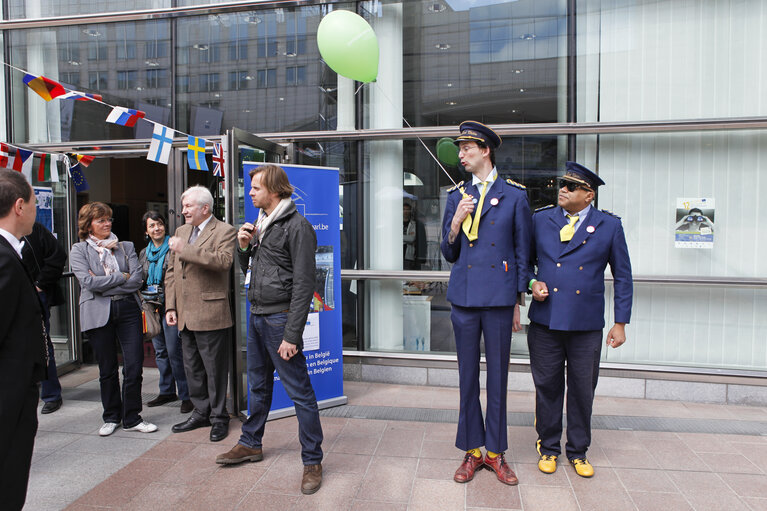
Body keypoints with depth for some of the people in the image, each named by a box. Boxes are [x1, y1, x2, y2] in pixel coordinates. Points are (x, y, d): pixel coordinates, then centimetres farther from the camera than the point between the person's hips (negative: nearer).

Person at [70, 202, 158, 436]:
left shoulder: (126, 247, 10)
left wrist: (104, 284, -9)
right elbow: (88, 281, -11)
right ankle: (111, 417, 27)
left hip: (128, 309, 1)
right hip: (98, 314, -1)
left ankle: (132, 418, 13)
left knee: (134, 366, -2)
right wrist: (122, 277, -7)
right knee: (107, 370, 10)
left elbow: (137, 279, -3)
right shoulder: (78, 250, 5)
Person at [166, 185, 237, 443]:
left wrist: (185, 249, -24)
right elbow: (171, 271, 17)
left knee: (215, 369, 2)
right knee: (192, 369, 17)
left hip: (210, 314, -7)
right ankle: (201, 412, 32)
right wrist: (170, 306, 10)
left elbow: (224, 261, -26)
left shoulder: (224, 231, -7)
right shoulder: (181, 231, 16)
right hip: (185, 315, 8)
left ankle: (219, 418, 17)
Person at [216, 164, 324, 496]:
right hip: (256, 316, 9)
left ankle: (312, 461, 12)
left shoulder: (297, 226, -13)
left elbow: (303, 284, -18)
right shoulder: (260, 224, 13)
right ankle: (251, 444, 38)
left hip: (280, 318, -8)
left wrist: (291, 335, -20)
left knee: (299, 392, -1)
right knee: (258, 385, 21)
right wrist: (243, 246, 0)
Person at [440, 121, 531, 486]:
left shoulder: (515, 195, 3)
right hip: (464, 297, 2)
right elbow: (449, 253, 11)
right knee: (468, 376, 9)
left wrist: (518, 302, 2)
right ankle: (472, 451, 23)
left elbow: (522, 252, 5)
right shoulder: (456, 196, 10)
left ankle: (495, 452, 23)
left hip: (500, 298, -2)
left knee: (498, 376, 7)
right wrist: (456, 222, -8)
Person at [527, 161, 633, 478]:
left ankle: (578, 451, 30)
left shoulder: (609, 226, 2)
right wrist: (532, 283, -7)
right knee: (547, 387, 9)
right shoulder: (540, 219, 4)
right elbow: (525, 260, 14)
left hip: (587, 324, 0)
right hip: (545, 321, 1)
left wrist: (620, 323, 3)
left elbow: (622, 277, 5)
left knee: (582, 390, 11)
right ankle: (548, 448, 28)